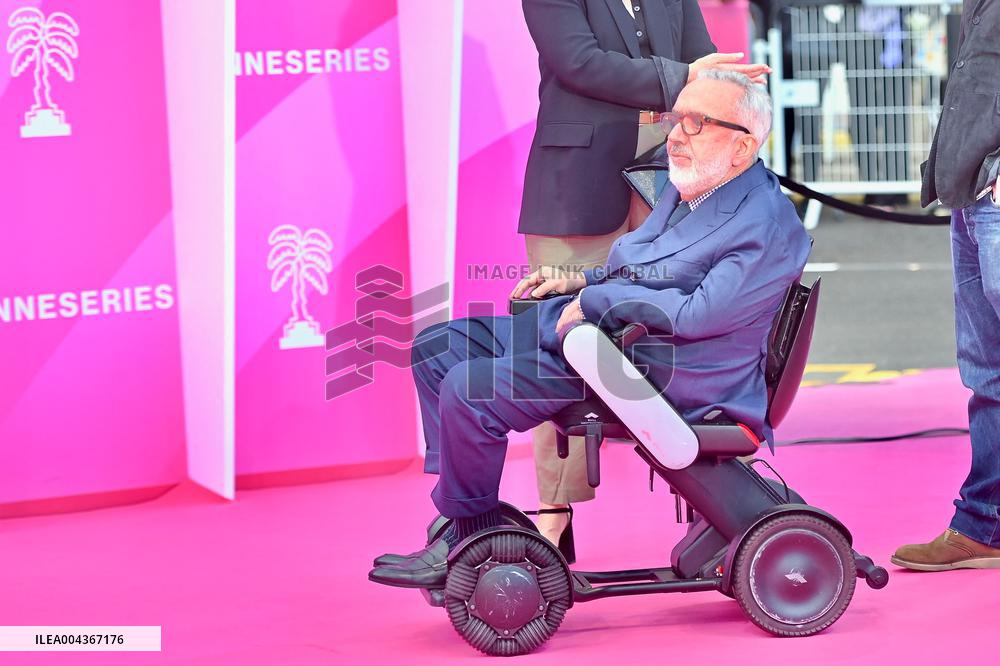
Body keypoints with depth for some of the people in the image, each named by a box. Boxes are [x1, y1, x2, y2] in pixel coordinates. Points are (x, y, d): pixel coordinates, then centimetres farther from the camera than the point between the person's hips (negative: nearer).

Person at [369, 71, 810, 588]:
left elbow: (695, 314, -26)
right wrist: (580, 282, 14)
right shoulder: (685, 187, 14)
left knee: (468, 391, -22)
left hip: (651, 366, -11)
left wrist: (594, 301, -17)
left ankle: (470, 539, -3)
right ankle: (465, 515, 7)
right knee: (437, 348, 7)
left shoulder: (769, 229, -17)